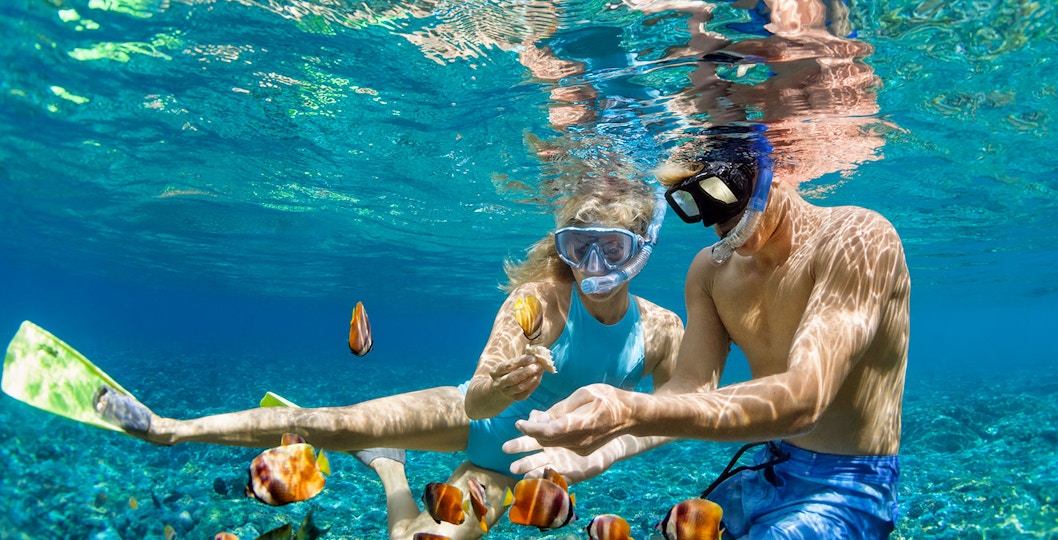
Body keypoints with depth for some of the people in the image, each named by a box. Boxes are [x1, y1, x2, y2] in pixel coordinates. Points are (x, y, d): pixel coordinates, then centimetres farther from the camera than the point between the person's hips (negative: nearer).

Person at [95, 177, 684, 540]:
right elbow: (474, 399, -31)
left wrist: (599, 458, -19)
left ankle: (387, 465, 29)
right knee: (335, 422, -16)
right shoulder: (540, 299, -26)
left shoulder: (662, 330, -18)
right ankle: (172, 428, 3)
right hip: (472, 416, -2)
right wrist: (495, 390, -55)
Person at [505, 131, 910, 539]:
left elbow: (803, 399, -31)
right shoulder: (710, 270, 2)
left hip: (846, 490, -6)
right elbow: (691, 386, -4)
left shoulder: (858, 238, -19)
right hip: (762, 474, 6)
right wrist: (595, 445, -23)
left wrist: (634, 414, -43)